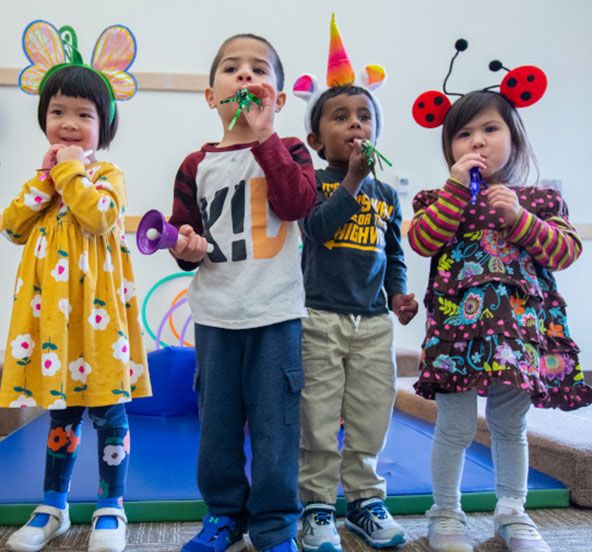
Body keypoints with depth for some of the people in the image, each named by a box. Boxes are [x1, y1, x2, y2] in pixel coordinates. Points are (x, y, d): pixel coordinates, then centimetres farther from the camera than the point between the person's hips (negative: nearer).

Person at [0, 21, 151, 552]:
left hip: (95, 306, -5)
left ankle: (111, 508, 17)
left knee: (108, 407, 3)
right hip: (49, 306, 5)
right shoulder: (44, 175, 14)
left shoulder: (108, 173, -2)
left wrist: (70, 171, -13)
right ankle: (54, 507, 27)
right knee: (62, 408, 14)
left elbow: (102, 216, -21)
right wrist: (45, 179, -3)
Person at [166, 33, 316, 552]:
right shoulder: (197, 166, 9)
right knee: (217, 421, 12)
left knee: (273, 422, 3)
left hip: (275, 312, -3)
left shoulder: (288, 151, 3)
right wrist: (186, 247, -9)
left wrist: (263, 137, -15)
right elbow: (183, 229, 14)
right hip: (215, 313, 3)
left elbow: (297, 202, -17)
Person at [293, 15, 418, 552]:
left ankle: (366, 500, 26)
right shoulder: (313, 183, -1)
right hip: (321, 318, -4)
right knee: (319, 423, 4)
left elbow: (394, 253, 17)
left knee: (370, 420, 11)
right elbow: (318, 228, -20)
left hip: (374, 322, 4)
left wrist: (398, 292, 1)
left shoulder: (386, 194, 11)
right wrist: (353, 179, -20)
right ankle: (319, 506, 18)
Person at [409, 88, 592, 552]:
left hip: (521, 327, 2)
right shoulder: (440, 199, 6)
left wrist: (519, 217, -14)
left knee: (510, 425, 14)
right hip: (459, 325, -2)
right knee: (456, 427, 2)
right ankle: (446, 514, 20)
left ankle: (512, 514, 30)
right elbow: (422, 241, -12)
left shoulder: (540, 200, 9)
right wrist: (457, 189, -15)